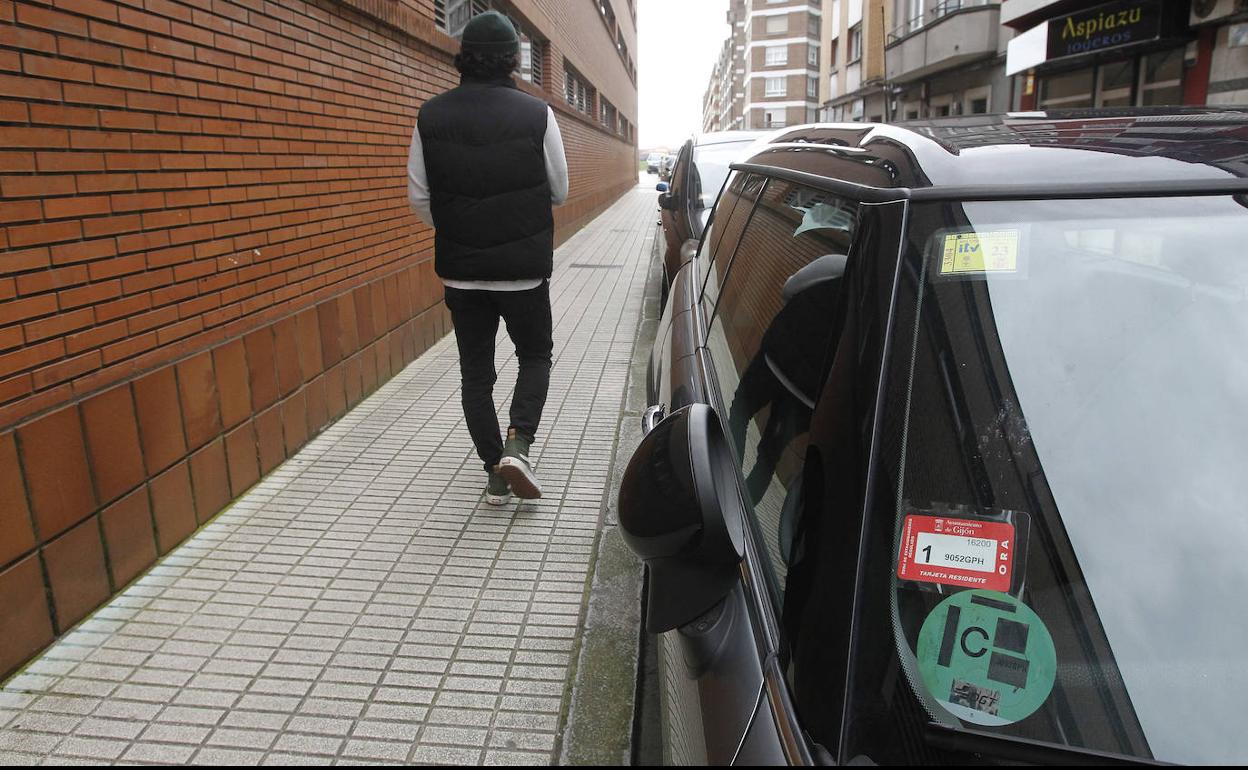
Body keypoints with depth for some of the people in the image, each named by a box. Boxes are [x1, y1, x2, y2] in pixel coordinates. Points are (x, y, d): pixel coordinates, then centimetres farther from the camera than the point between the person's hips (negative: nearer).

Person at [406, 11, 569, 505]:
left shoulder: (431, 117, -3)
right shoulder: (536, 115, -10)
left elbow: (419, 198, 1)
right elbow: (559, 191, 0)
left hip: (460, 270, 2)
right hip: (524, 269, -2)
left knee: (475, 372, 13)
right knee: (535, 356, 18)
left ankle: (495, 474, 17)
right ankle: (518, 443, -2)